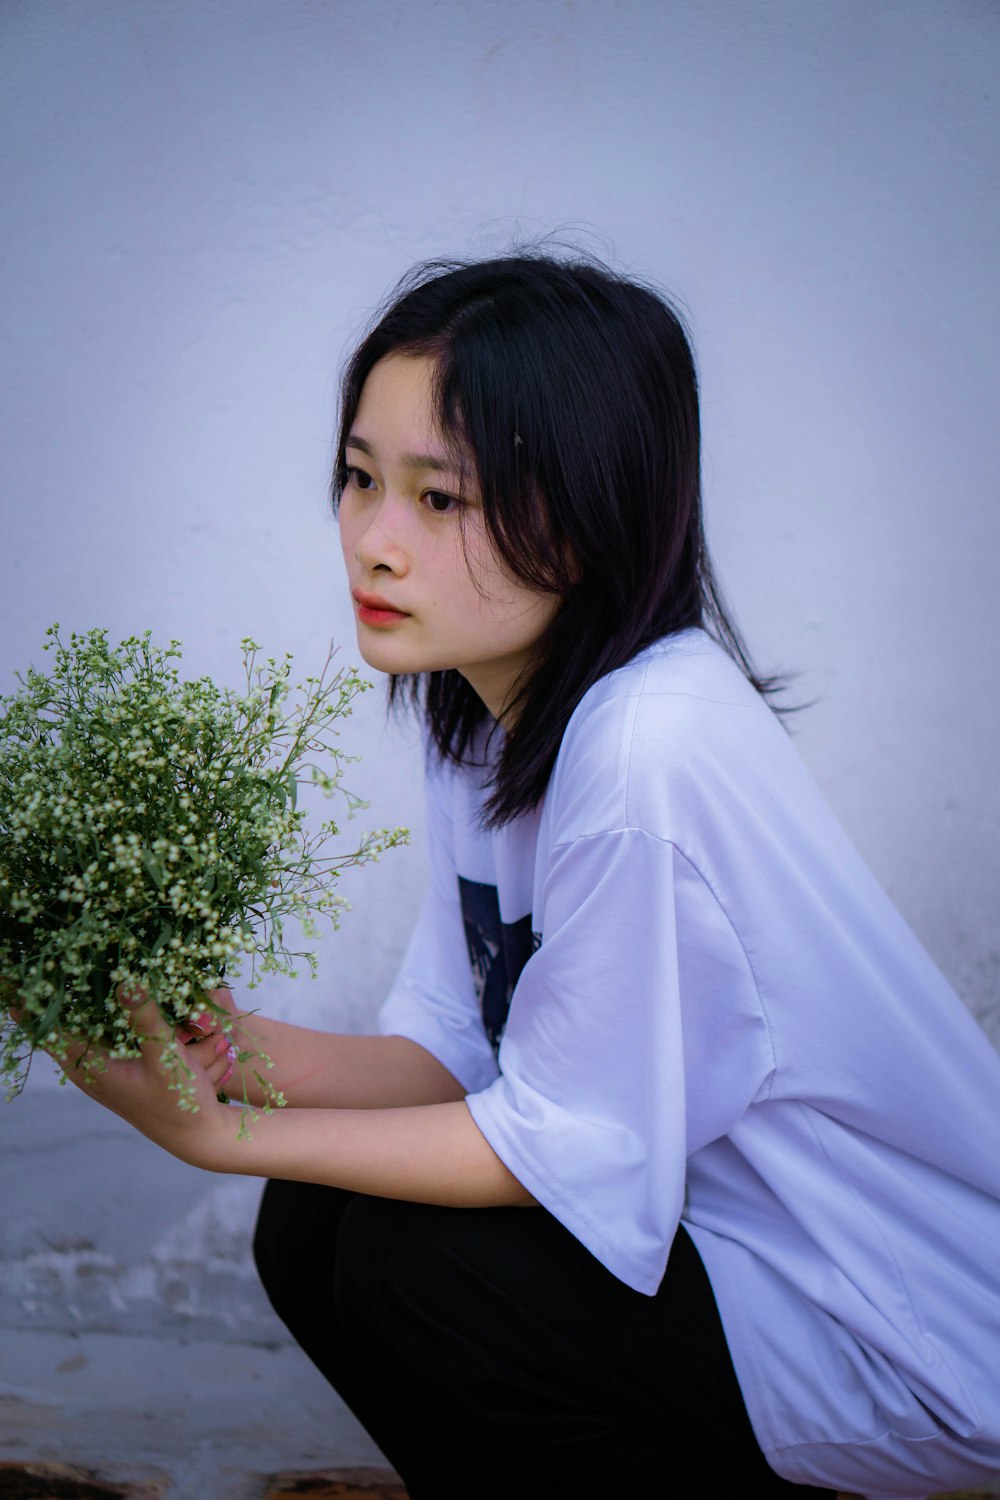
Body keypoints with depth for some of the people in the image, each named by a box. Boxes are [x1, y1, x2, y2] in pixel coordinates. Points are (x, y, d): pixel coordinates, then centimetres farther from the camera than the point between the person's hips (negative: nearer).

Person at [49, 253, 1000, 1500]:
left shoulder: (650, 748, -30)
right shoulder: (483, 707, -1)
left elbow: (565, 1145, -23)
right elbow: (451, 1047, -2)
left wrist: (228, 1137, -22)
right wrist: (231, 1049, -18)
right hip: (701, 1203, 8)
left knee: (407, 1269, -20)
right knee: (310, 1229, 1)